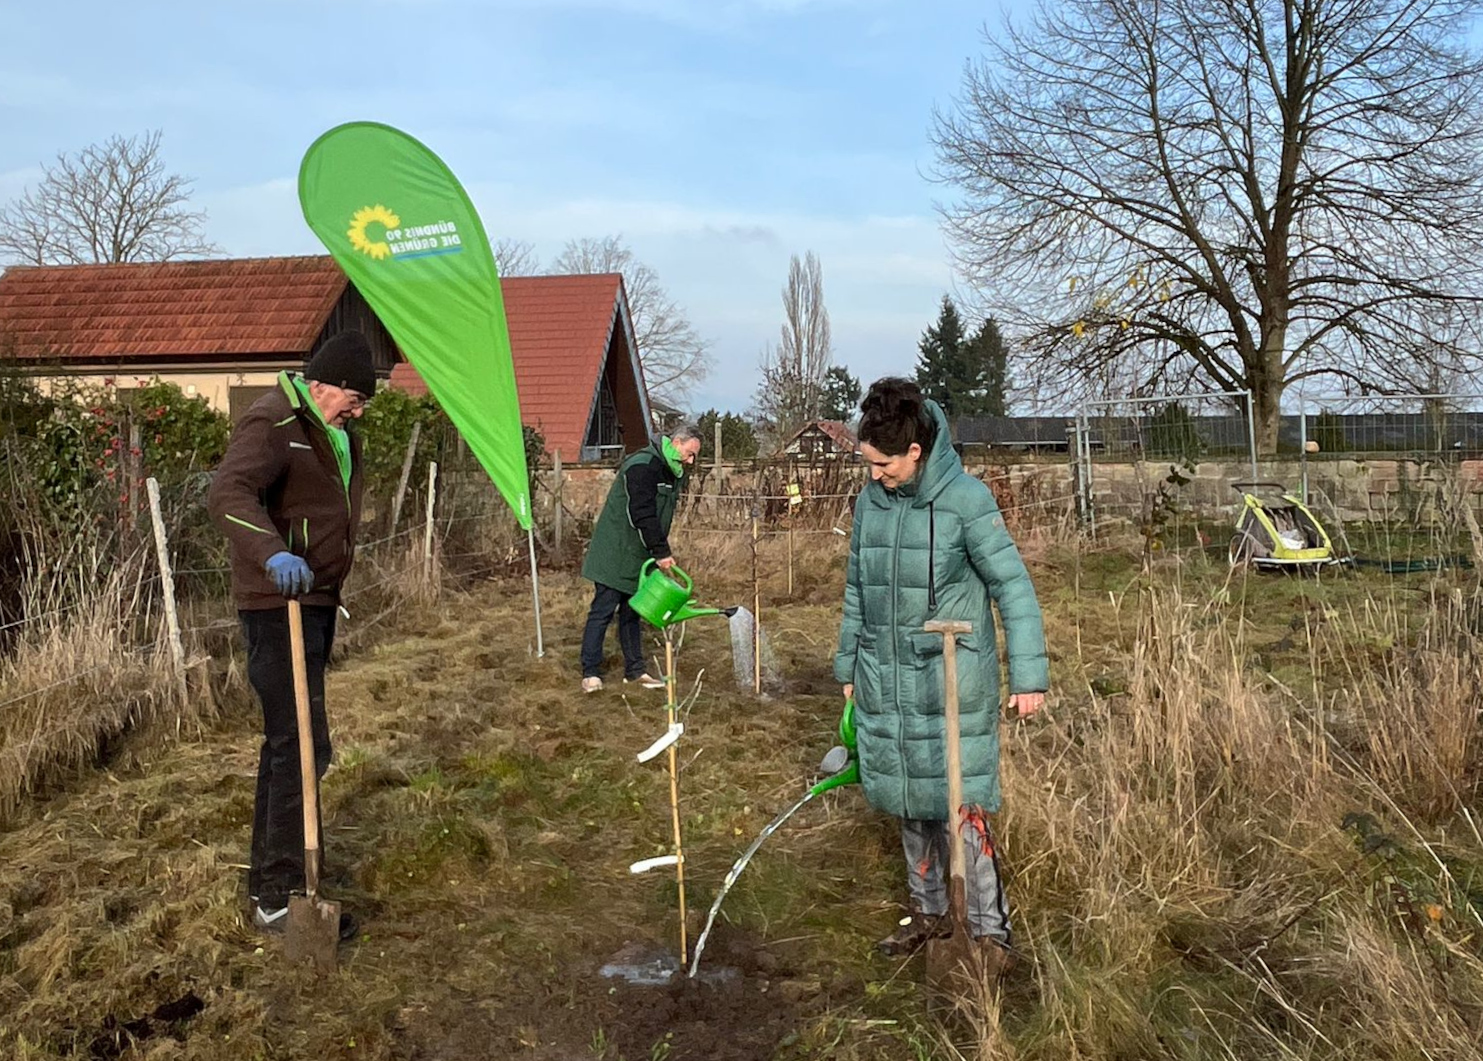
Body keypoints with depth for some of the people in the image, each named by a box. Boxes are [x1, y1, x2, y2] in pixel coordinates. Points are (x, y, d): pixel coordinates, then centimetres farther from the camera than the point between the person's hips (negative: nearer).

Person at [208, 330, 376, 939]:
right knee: (303, 746, -11)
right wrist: (272, 553, -50)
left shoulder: (334, 430, 14)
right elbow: (229, 494, -33)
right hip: (277, 605, -10)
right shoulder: (273, 422, -17)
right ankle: (280, 897, -2)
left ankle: (268, 877, 32)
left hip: (316, 601, 10)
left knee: (287, 741, 18)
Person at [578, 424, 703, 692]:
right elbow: (642, 516, -25)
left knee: (632, 612, 13)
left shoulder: (672, 474, 11)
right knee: (602, 611, -4)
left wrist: (661, 552, 8)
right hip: (615, 554, -9)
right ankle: (590, 672, 1)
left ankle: (635, 670, 20)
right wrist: (662, 552, -21)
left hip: (638, 559, 9)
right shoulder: (642, 467, -20)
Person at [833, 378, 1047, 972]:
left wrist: (1028, 676, -14)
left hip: (951, 684, -5)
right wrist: (848, 667, 17)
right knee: (910, 805, 15)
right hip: (885, 685, 6)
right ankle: (928, 912, 32)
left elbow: (1014, 588, -11)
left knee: (962, 808, -2)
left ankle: (990, 929, 15)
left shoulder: (966, 499, -13)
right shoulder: (869, 502, 4)